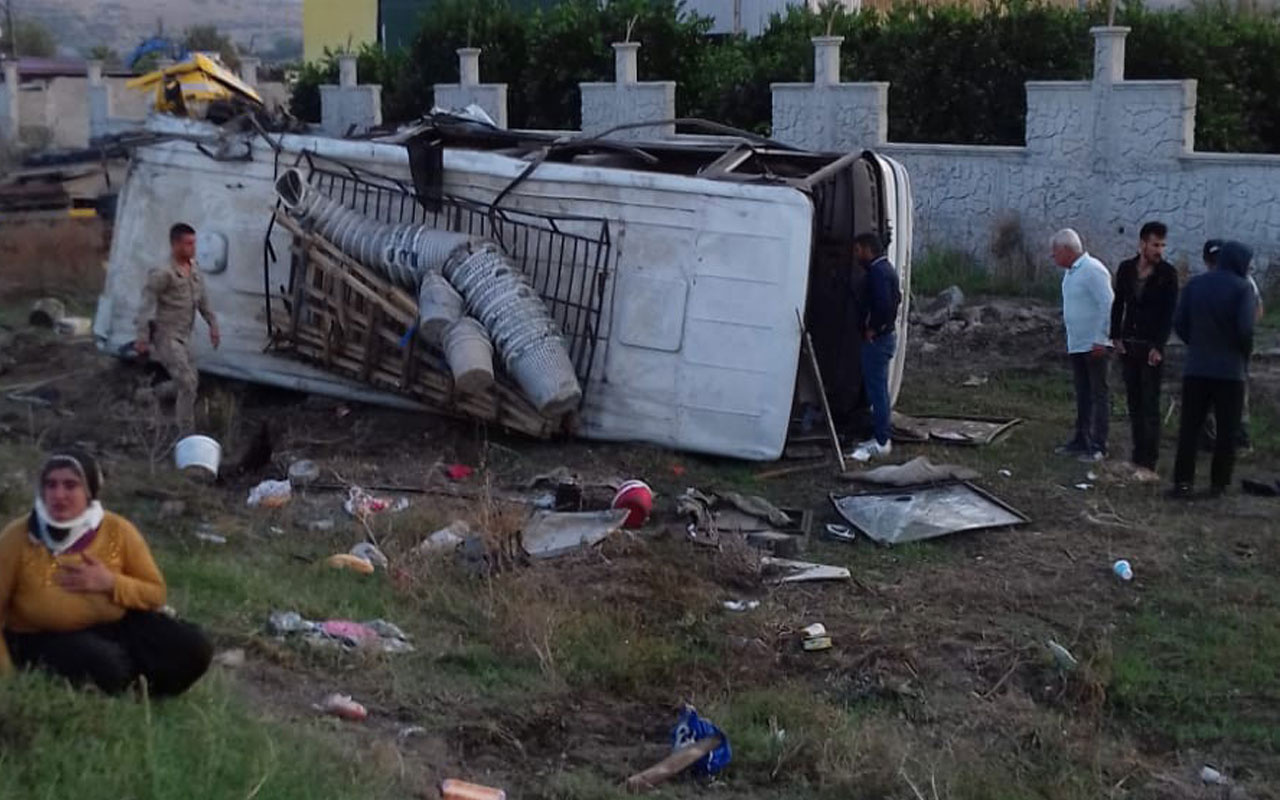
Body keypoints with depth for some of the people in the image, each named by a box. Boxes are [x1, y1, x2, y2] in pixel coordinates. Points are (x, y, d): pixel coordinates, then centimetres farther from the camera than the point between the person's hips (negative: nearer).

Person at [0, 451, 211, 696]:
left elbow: (156, 593, 0)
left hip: (114, 625, 4)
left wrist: (111, 583, -19)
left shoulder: (117, 531, -9)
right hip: (44, 638, -3)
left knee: (193, 648, -13)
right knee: (104, 664, -36)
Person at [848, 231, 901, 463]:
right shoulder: (886, 269, 15)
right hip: (886, 335, 11)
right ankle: (880, 437, 23)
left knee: (876, 389, -7)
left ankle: (880, 442, -5)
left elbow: (884, 305, -30)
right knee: (878, 389, 16)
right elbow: (896, 299, 25)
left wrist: (873, 329, -18)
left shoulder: (878, 272, -19)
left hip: (877, 339, -11)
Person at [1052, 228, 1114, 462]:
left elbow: (1107, 305, -20)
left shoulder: (1093, 270, -16)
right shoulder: (1071, 272, 13)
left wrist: (1100, 340, -21)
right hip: (1076, 345, 9)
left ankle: (1099, 446, -2)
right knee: (1082, 396, 16)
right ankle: (1081, 441, 24)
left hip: (1094, 346, -9)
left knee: (1098, 395, -4)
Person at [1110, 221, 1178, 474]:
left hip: (1152, 346, -4)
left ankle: (1148, 460, -5)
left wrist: (1158, 346, -14)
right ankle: (1138, 454, 14)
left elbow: (1170, 312, -8)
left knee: (1150, 404, -6)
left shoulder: (1167, 273, -5)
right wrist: (1116, 337, 5)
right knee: (1133, 402, 8)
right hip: (1128, 345, 4)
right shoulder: (1126, 269, 6)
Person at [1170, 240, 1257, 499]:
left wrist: (1196, 345, 13)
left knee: (1189, 427, 7)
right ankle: (1219, 483, 7)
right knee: (1227, 430, 6)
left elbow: (1179, 322, 2)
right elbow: (1245, 329, -16)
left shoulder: (1195, 284, 5)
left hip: (1195, 368, 4)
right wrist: (1245, 356, 1)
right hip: (1230, 370, -4)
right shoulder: (1242, 288, -8)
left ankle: (1183, 481, 3)